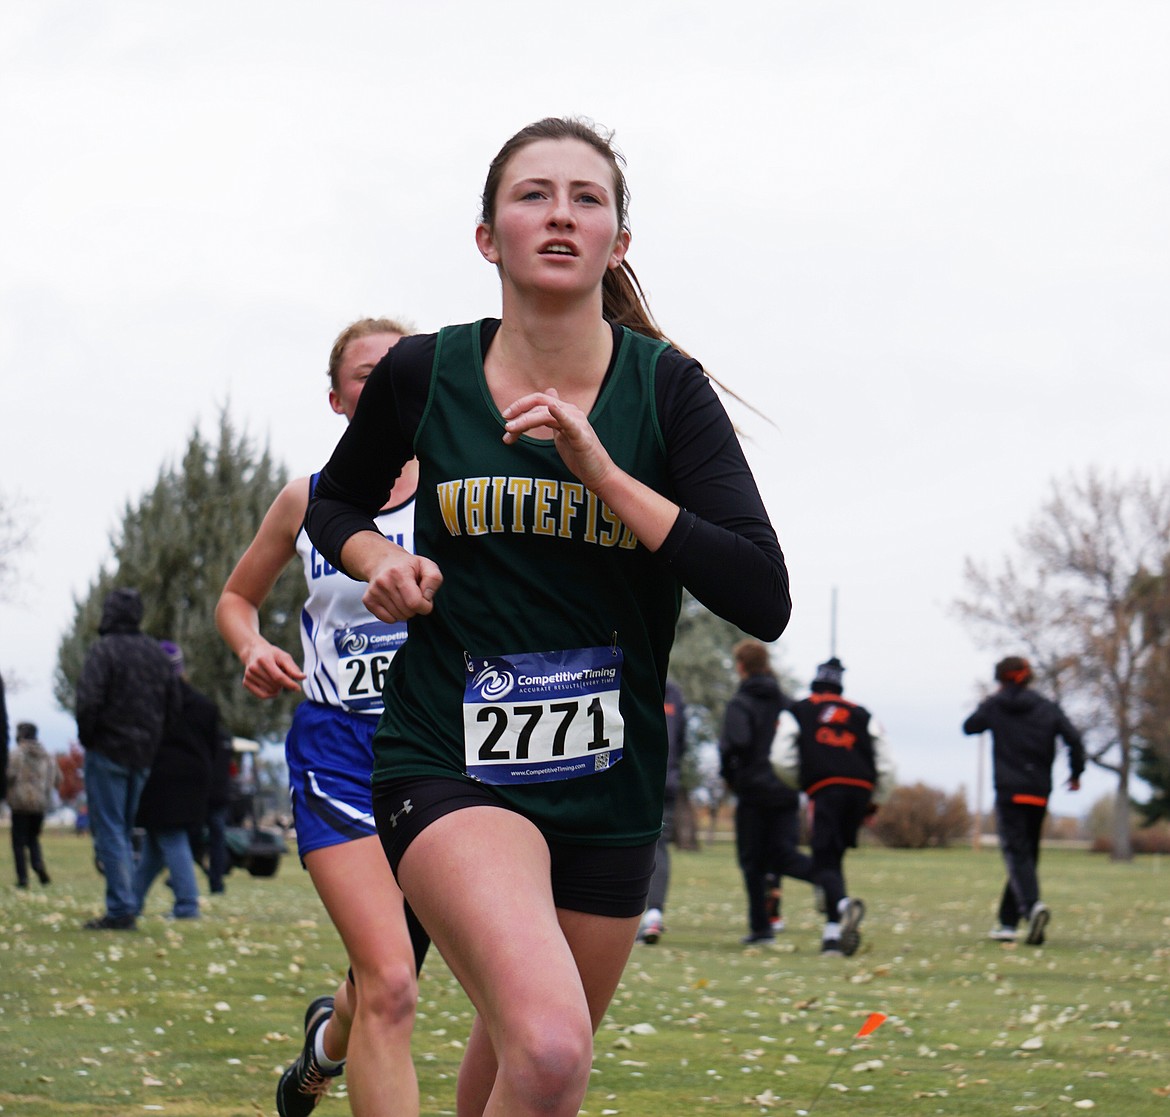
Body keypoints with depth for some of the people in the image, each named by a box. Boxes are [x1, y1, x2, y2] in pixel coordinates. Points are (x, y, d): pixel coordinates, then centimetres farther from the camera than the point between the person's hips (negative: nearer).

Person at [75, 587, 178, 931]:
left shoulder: (103, 650, -12)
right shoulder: (157, 653, 10)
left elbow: (89, 700, -21)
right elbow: (172, 705, 11)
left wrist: (86, 737, -6)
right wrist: (150, 739, 15)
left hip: (108, 751, -6)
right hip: (143, 757, 7)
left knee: (109, 831, -5)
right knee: (124, 831, 16)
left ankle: (120, 910, -11)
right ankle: (127, 907, 13)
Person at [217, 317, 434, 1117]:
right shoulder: (307, 502, 5)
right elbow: (237, 597, 20)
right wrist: (252, 648, -1)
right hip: (337, 752, -1)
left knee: (389, 979, 16)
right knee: (389, 986, -19)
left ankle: (328, 1042, 51)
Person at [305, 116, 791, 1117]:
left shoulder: (667, 389, -5)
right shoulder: (424, 376, -3)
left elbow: (763, 601, -14)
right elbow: (338, 500, 18)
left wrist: (601, 471, -21)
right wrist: (377, 559, -4)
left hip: (610, 789, 2)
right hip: (448, 765, -2)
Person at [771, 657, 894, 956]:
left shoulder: (795, 713, 17)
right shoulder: (862, 715, 24)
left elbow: (781, 760, 7)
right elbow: (885, 765, 15)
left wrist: (800, 784, 25)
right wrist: (873, 803, 23)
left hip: (824, 789, -3)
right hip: (861, 789, 3)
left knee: (824, 863, -6)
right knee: (834, 858, 14)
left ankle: (843, 903, -39)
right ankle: (833, 934, 6)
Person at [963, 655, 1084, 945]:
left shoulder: (994, 706, 2)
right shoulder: (1048, 708, 6)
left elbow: (969, 727, 18)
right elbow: (1074, 740, -3)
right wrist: (1076, 773, 10)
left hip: (1008, 793, -3)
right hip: (1039, 793, 3)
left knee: (1016, 854, -10)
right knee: (1025, 854, 14)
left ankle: (1032, 904, -37)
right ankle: (1008, 921, 16)